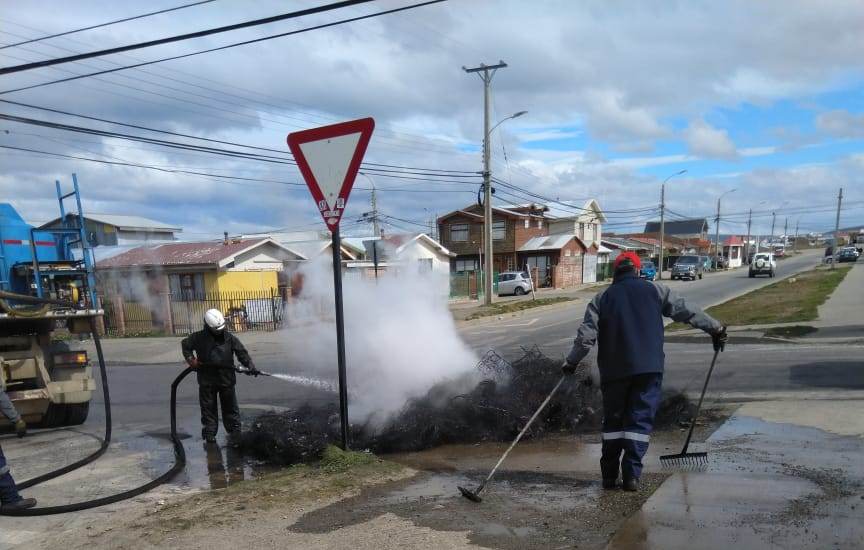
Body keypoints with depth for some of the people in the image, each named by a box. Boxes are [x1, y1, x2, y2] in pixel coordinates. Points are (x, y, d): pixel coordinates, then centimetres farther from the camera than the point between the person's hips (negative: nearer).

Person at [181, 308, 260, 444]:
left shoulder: (229, 338, -3)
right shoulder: (199, 338, -4)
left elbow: (242, 352, -5)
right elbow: (185, 344, 11)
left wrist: (250, 366, -19)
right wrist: (191, 360, -4)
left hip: (227, 380, 0)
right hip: (207, 381, 0)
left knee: (230, 407, 8)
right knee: (208, 408, 7)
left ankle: (234, 431, 17)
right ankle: (209, 433, 16)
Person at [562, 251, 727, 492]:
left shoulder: (602, 298, 8)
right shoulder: (654, 290, 6)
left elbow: (586, 336, 0)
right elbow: (687, 312, 9)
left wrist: (571, 362, 9)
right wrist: (716, 328, 20)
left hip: (614, 371, 1)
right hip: (648, 369, -1)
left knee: (613, 421, 13)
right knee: (640, 420, 5)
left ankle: (609, 476, 15)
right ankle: (631, 475, 1)